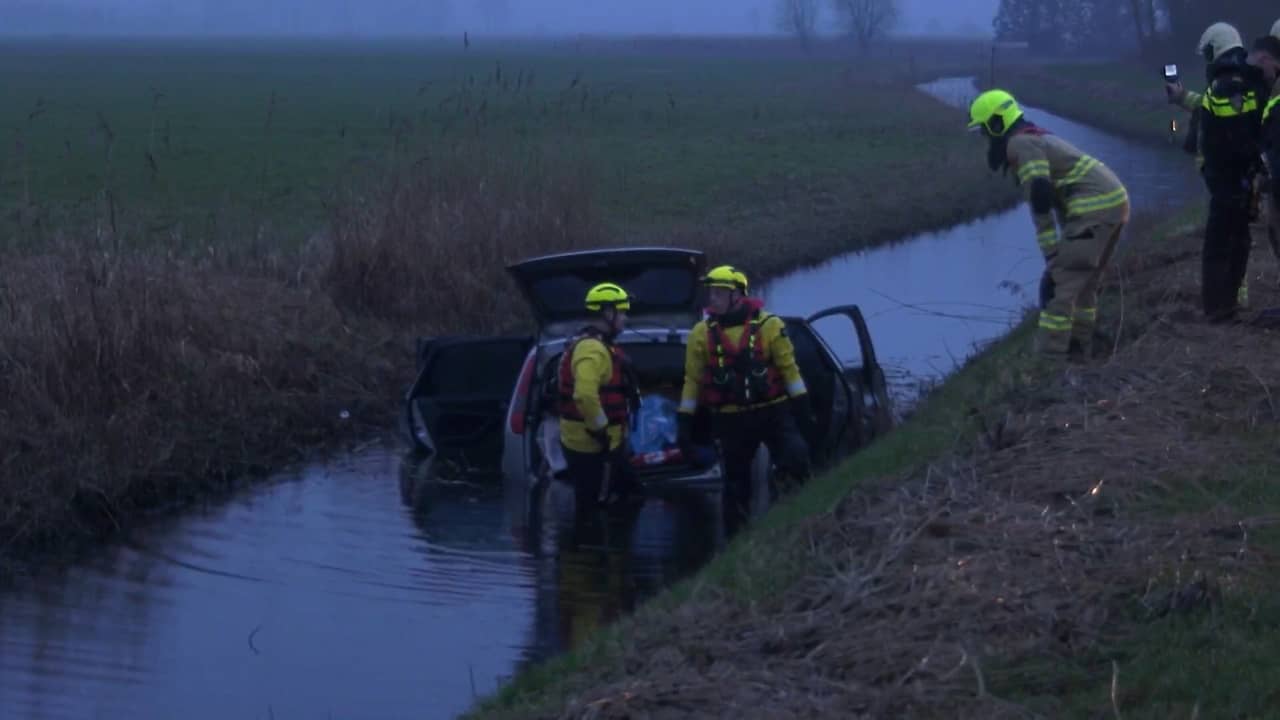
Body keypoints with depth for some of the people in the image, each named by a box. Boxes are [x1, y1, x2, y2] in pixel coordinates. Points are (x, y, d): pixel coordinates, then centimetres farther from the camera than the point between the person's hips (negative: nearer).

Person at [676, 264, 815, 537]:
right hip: (731, 419, 1)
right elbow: (693, 380, 5)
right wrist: (684, 421, 3)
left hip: (773, 412, -1)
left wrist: (803, 410, -4)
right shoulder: (702, 333, 0)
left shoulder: (769, 326, -4)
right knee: (736, 482, 7)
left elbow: (789, 368, -1)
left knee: (796, 461, -14)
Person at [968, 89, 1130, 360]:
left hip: (1096, 208, -10)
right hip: (1115, 201, 10)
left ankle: (1048, 358, -8)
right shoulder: (1038, 138, 24)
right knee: (1083, 279, 23)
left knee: (1059, 280, -7)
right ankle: (1079, 347, 32)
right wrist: (1069, 243, 28)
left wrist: (1052, 254, -13)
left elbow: (1040, 200, -16)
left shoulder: (1020, 144, -7)